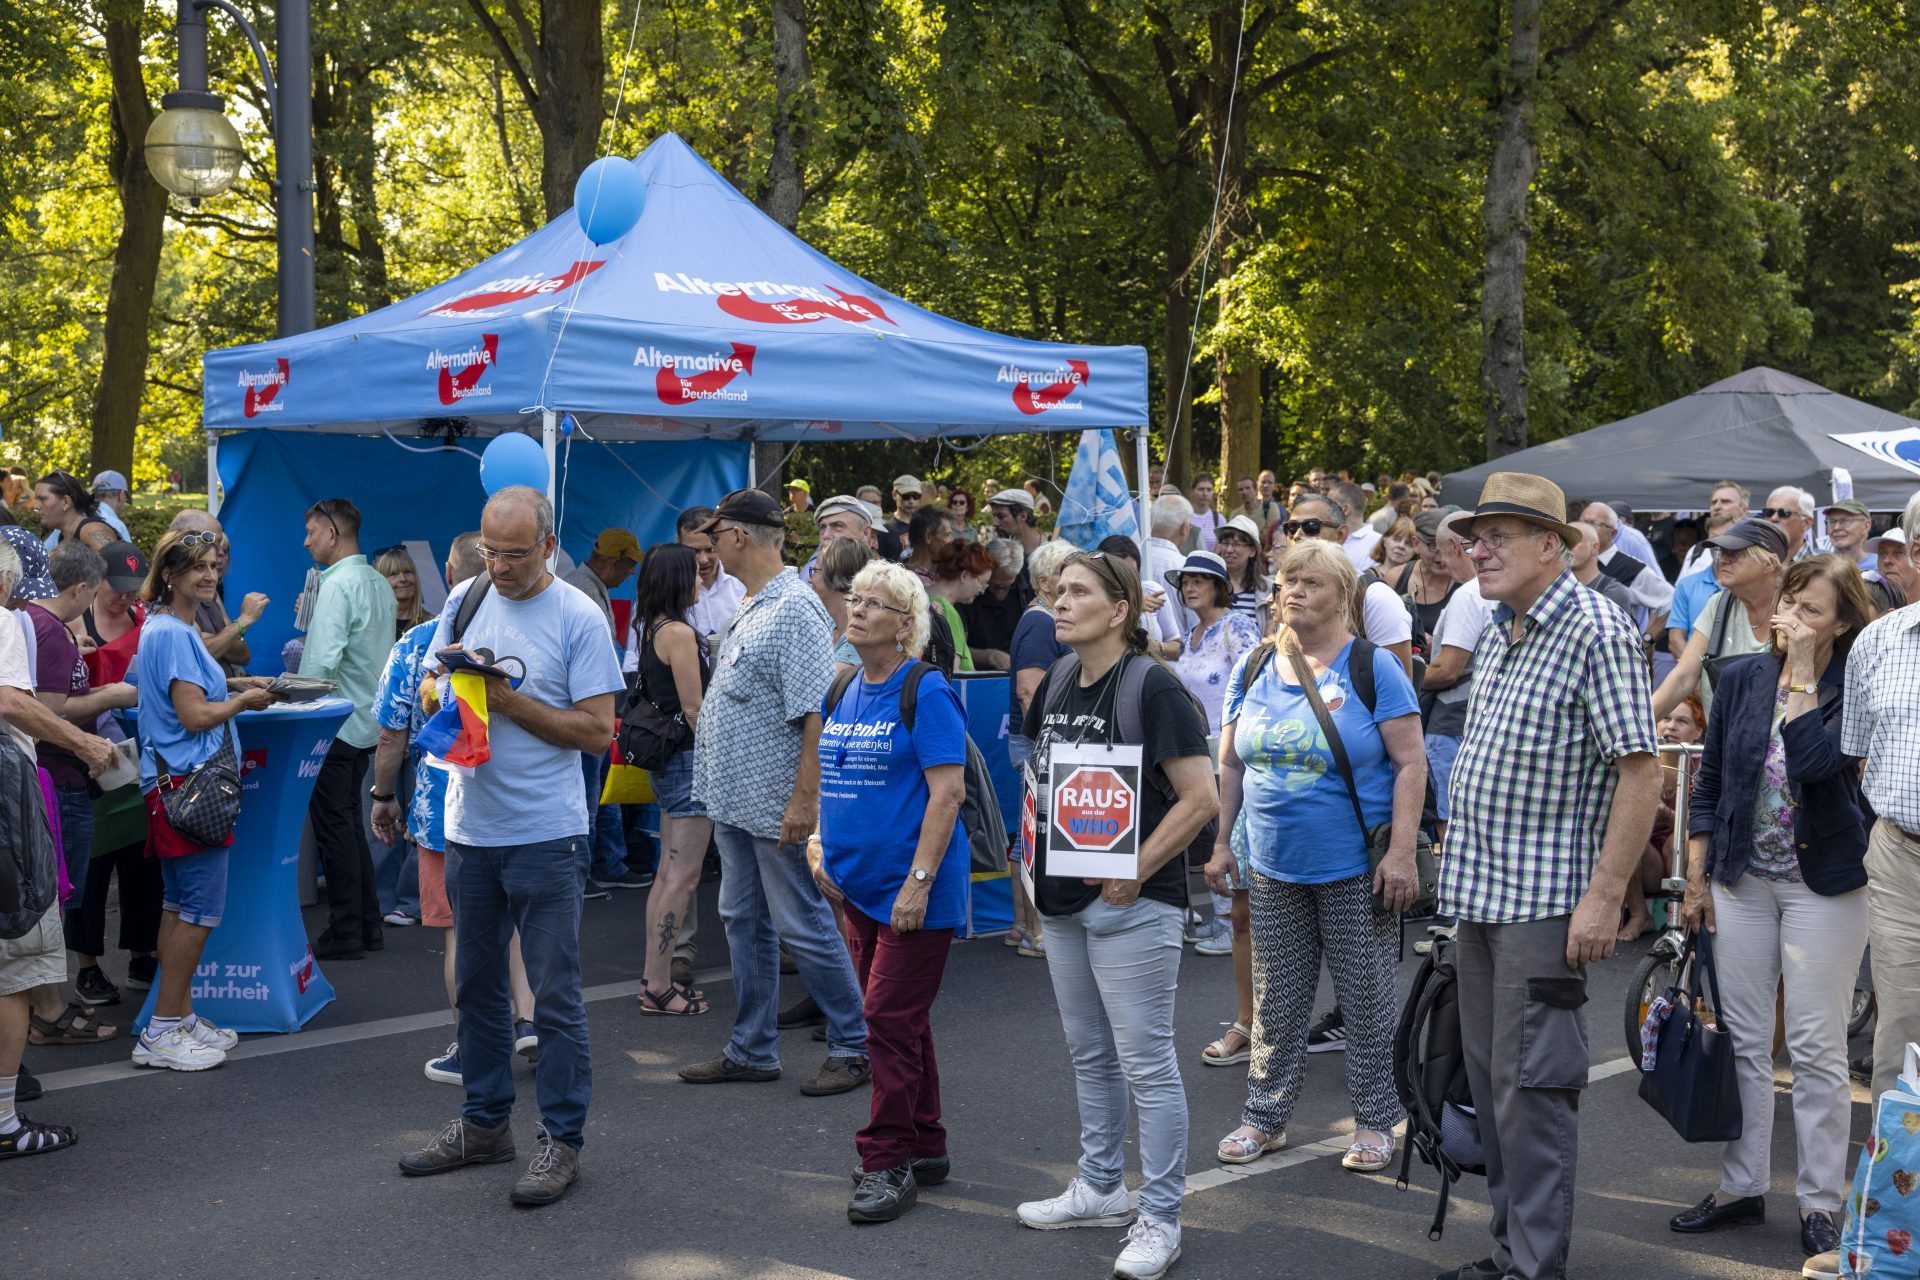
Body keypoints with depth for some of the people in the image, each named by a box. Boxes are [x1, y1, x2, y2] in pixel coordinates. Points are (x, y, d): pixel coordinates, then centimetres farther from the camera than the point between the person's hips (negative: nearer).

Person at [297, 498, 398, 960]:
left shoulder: (338, 585, -17)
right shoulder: (379, 583, 11)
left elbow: (322, 660, -23)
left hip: (335, 724, -9)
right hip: (369, 721, 9)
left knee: (333, 826, -2)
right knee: (350, 822, 17)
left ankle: (344, 933, 1)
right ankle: (367, 923, 20)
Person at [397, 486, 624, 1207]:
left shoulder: (579, 618, -9)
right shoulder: (465, 600, 7)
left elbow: (597, 730, -12)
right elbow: (428, 696, 13)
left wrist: (508, 700, -17)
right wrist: (452, 686, -10)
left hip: (545, 835, -6)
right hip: (470, 827, 6)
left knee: (554, 994, -2)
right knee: (476, 984, 16)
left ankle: (562, 1140, 8)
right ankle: (485, 1123, 29)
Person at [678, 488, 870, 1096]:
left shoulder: (795, 610, -18)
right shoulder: (751, 608, 13)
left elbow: (815, 713, -23)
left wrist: (804, 799, -26)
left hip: (777, 806, -10)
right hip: (735, 799, 10)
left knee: (802, 926, -1)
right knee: (744, 922, 14)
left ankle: (854, 1046, 11)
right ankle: (752, 1050, 23)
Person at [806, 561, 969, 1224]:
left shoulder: (926, 692, -12)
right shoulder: (842, 694, 11)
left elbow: (947, 791, -17)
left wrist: (918, 882, -22)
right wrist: (820, 841, 8)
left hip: (912, 888, -8)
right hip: (858, 885, 8)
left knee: (890, 1020, -7)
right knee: (895, 1019, 14)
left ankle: (886, 1161, 1)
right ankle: (925, 1148, 25)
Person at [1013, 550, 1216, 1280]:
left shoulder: (1150, 686, -14)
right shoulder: (1057, 683, 8)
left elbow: (1201, 799, -18)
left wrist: (1135, 874, -17)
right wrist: (1038, 850, 10)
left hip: (1131, 903, -8)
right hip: (1065, 900, 8)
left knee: (1145, 1063, -2)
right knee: (1088, 1054, 18)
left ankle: (1159, 1221, 7)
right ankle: (1100, 1189, 33)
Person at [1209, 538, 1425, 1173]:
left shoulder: (1373, 668, -6)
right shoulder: (1252, 669, 7)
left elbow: (1410, 764, -8)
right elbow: (1231, 765, 14)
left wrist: (1400, 852, -15)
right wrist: (1220, 842, 8)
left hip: (1356, 869, -4)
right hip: (1273, 865, 4)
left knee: (1367, 999, 6)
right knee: (1275, 1001, 10)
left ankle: (1374, 1122, 18)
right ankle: (1265, 1116, 22)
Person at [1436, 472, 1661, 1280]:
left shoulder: (1596, 631, -12)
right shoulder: (1495, 636, 14)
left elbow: (1641, 771, -17)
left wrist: (1604, 896, -20)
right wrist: (1463, 875, 17)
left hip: (1543, 902, -8)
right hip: (1480, 895, 9)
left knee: (1530, 1087, -5)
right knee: (1490, 1082, 14)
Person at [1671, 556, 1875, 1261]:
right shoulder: (1741, 679, 3)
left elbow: (1815, 760, -24)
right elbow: (1709, 783, 8)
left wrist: (1802, 673, -18)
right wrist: (1696, 878, 5)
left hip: (1823, 883, -4)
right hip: (1742, 878, 4)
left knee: (1816, 1046, 1)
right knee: (1743, 1041, 9)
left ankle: (1820, 1201, 11)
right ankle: (1742, 1185, 20)